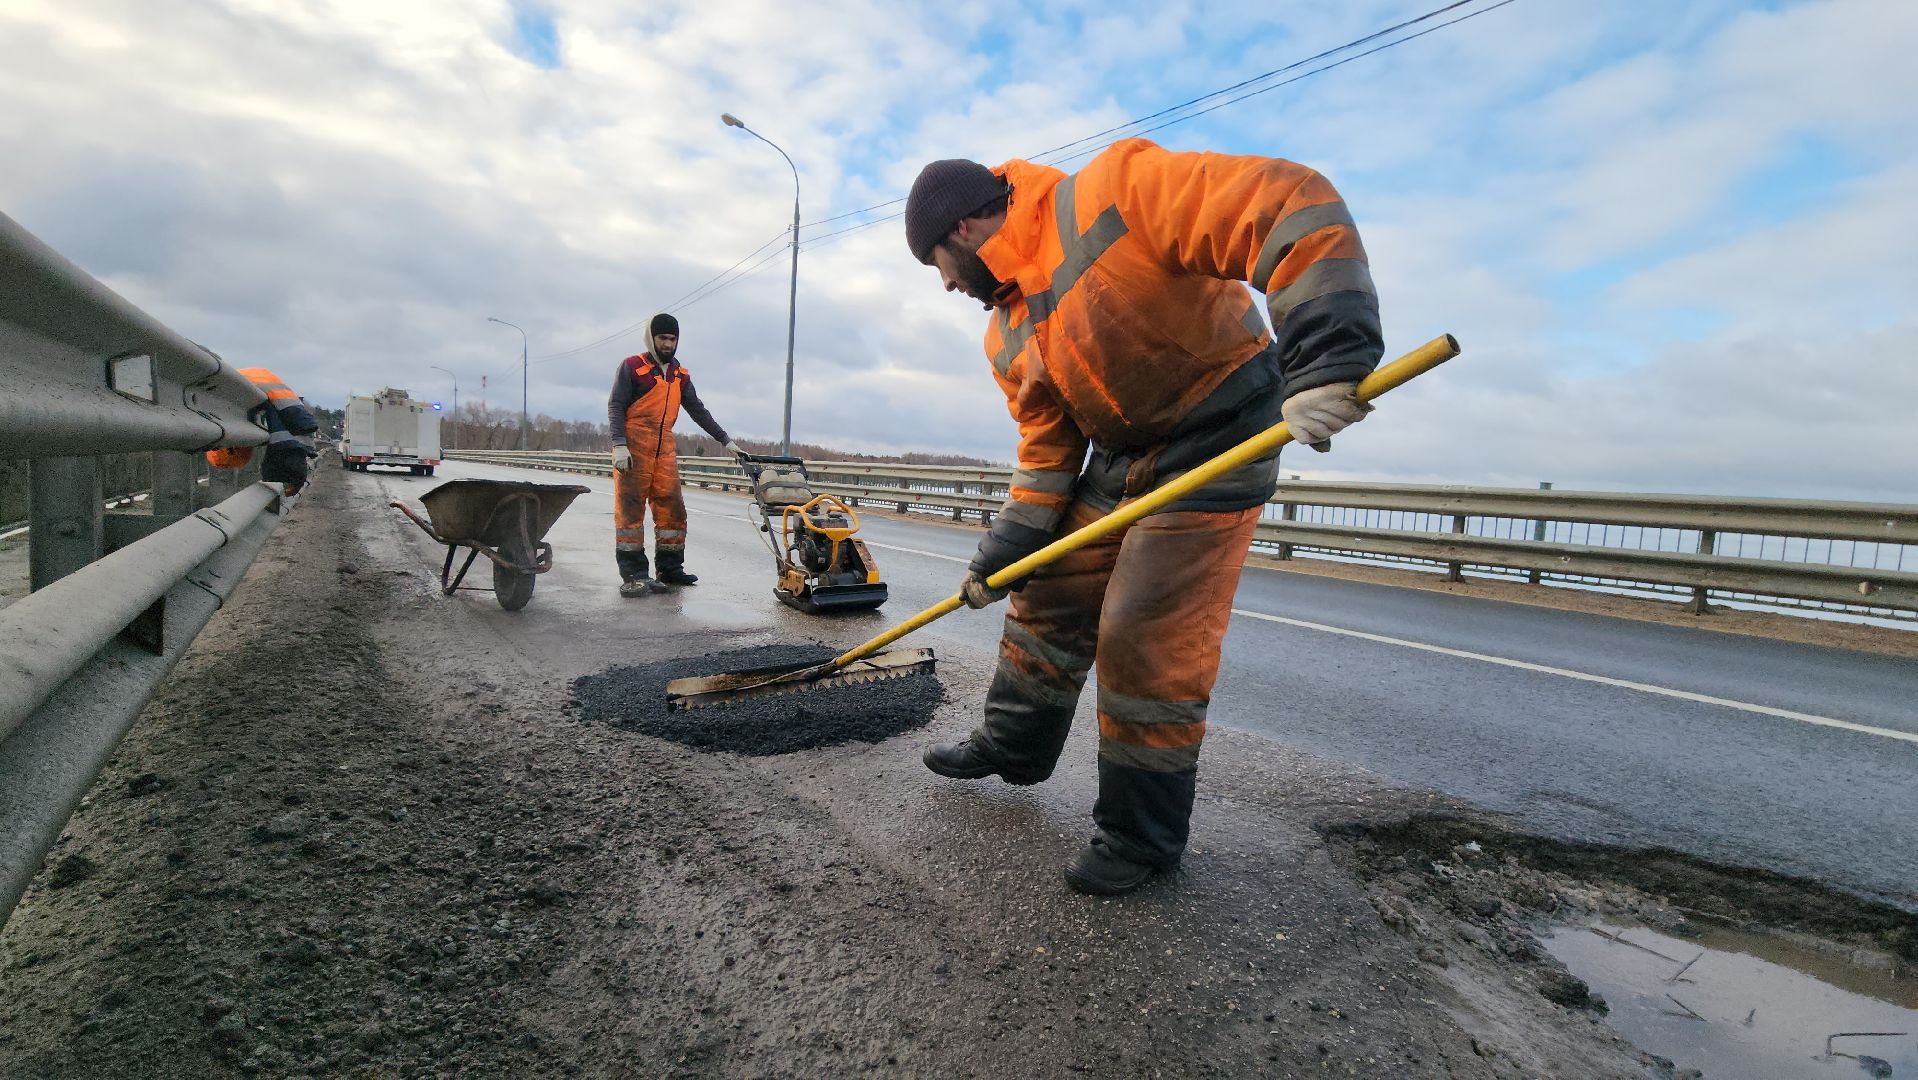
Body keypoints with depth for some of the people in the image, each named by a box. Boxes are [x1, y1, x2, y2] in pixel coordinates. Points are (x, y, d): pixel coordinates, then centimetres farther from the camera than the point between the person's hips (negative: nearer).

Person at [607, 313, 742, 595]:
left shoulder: (681, 376, 15)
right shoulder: (632, 367, -1)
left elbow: (698, 411, 19)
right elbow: (615, 406, -6)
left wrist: (725, 440, 14)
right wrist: (619, 445, -18)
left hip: (665, 450, 6)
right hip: (633, 448, -5)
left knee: (672, 509, 4)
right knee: (630, 510, -5)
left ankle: (670, 569, 13)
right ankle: (633, 575, -5)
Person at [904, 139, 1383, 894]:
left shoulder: (1112, 193, -20)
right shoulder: (1008, 337, 6)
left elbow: (1292, 206, -27)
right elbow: (1046, 449, 10)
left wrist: (1325, 354, -37)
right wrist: (1003, 552, 4)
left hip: (1217, 443, -8)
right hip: (1120, 458, 8)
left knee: (1147, 643, -9)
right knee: (1049, 604, 12)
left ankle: (1143, 835, 10)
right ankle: (1013, 747, 35)